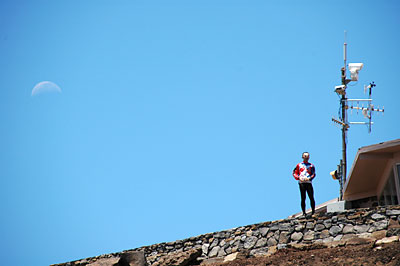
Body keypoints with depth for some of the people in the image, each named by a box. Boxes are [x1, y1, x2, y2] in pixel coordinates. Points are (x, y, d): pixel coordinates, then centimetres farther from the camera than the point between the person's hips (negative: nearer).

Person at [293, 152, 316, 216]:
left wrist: (309, 178, -12)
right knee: (303, 198, -3)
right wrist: (299, 177, -4)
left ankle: (313, 211, 1)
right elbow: (294, 173, 14)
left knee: (311, 197, -6)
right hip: (301, 183, -1)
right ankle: (304, 212, -1)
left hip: (309, 182, 1)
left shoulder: (311, 165, 15)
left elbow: (313, 174, 7)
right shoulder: (299, 165, 14)